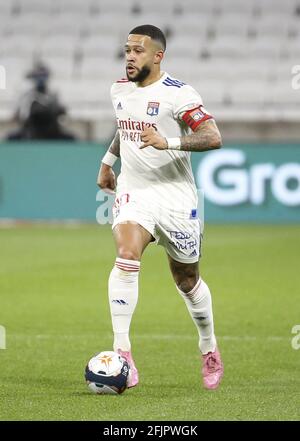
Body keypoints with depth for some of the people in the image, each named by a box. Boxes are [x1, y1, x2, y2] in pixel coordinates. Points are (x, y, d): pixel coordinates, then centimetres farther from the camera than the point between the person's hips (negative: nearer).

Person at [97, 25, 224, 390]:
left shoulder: (178, 94, -13)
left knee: (187, 281, 10)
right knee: (127, 258, -24)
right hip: (132, 193, 3)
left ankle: (209, 350, 34)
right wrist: (107, 161, 27)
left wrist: (167, 142, -33)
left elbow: (213, 138, -22)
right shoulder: (119, 90, 7)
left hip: (175, 195, -3)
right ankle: (121, 352, -26)